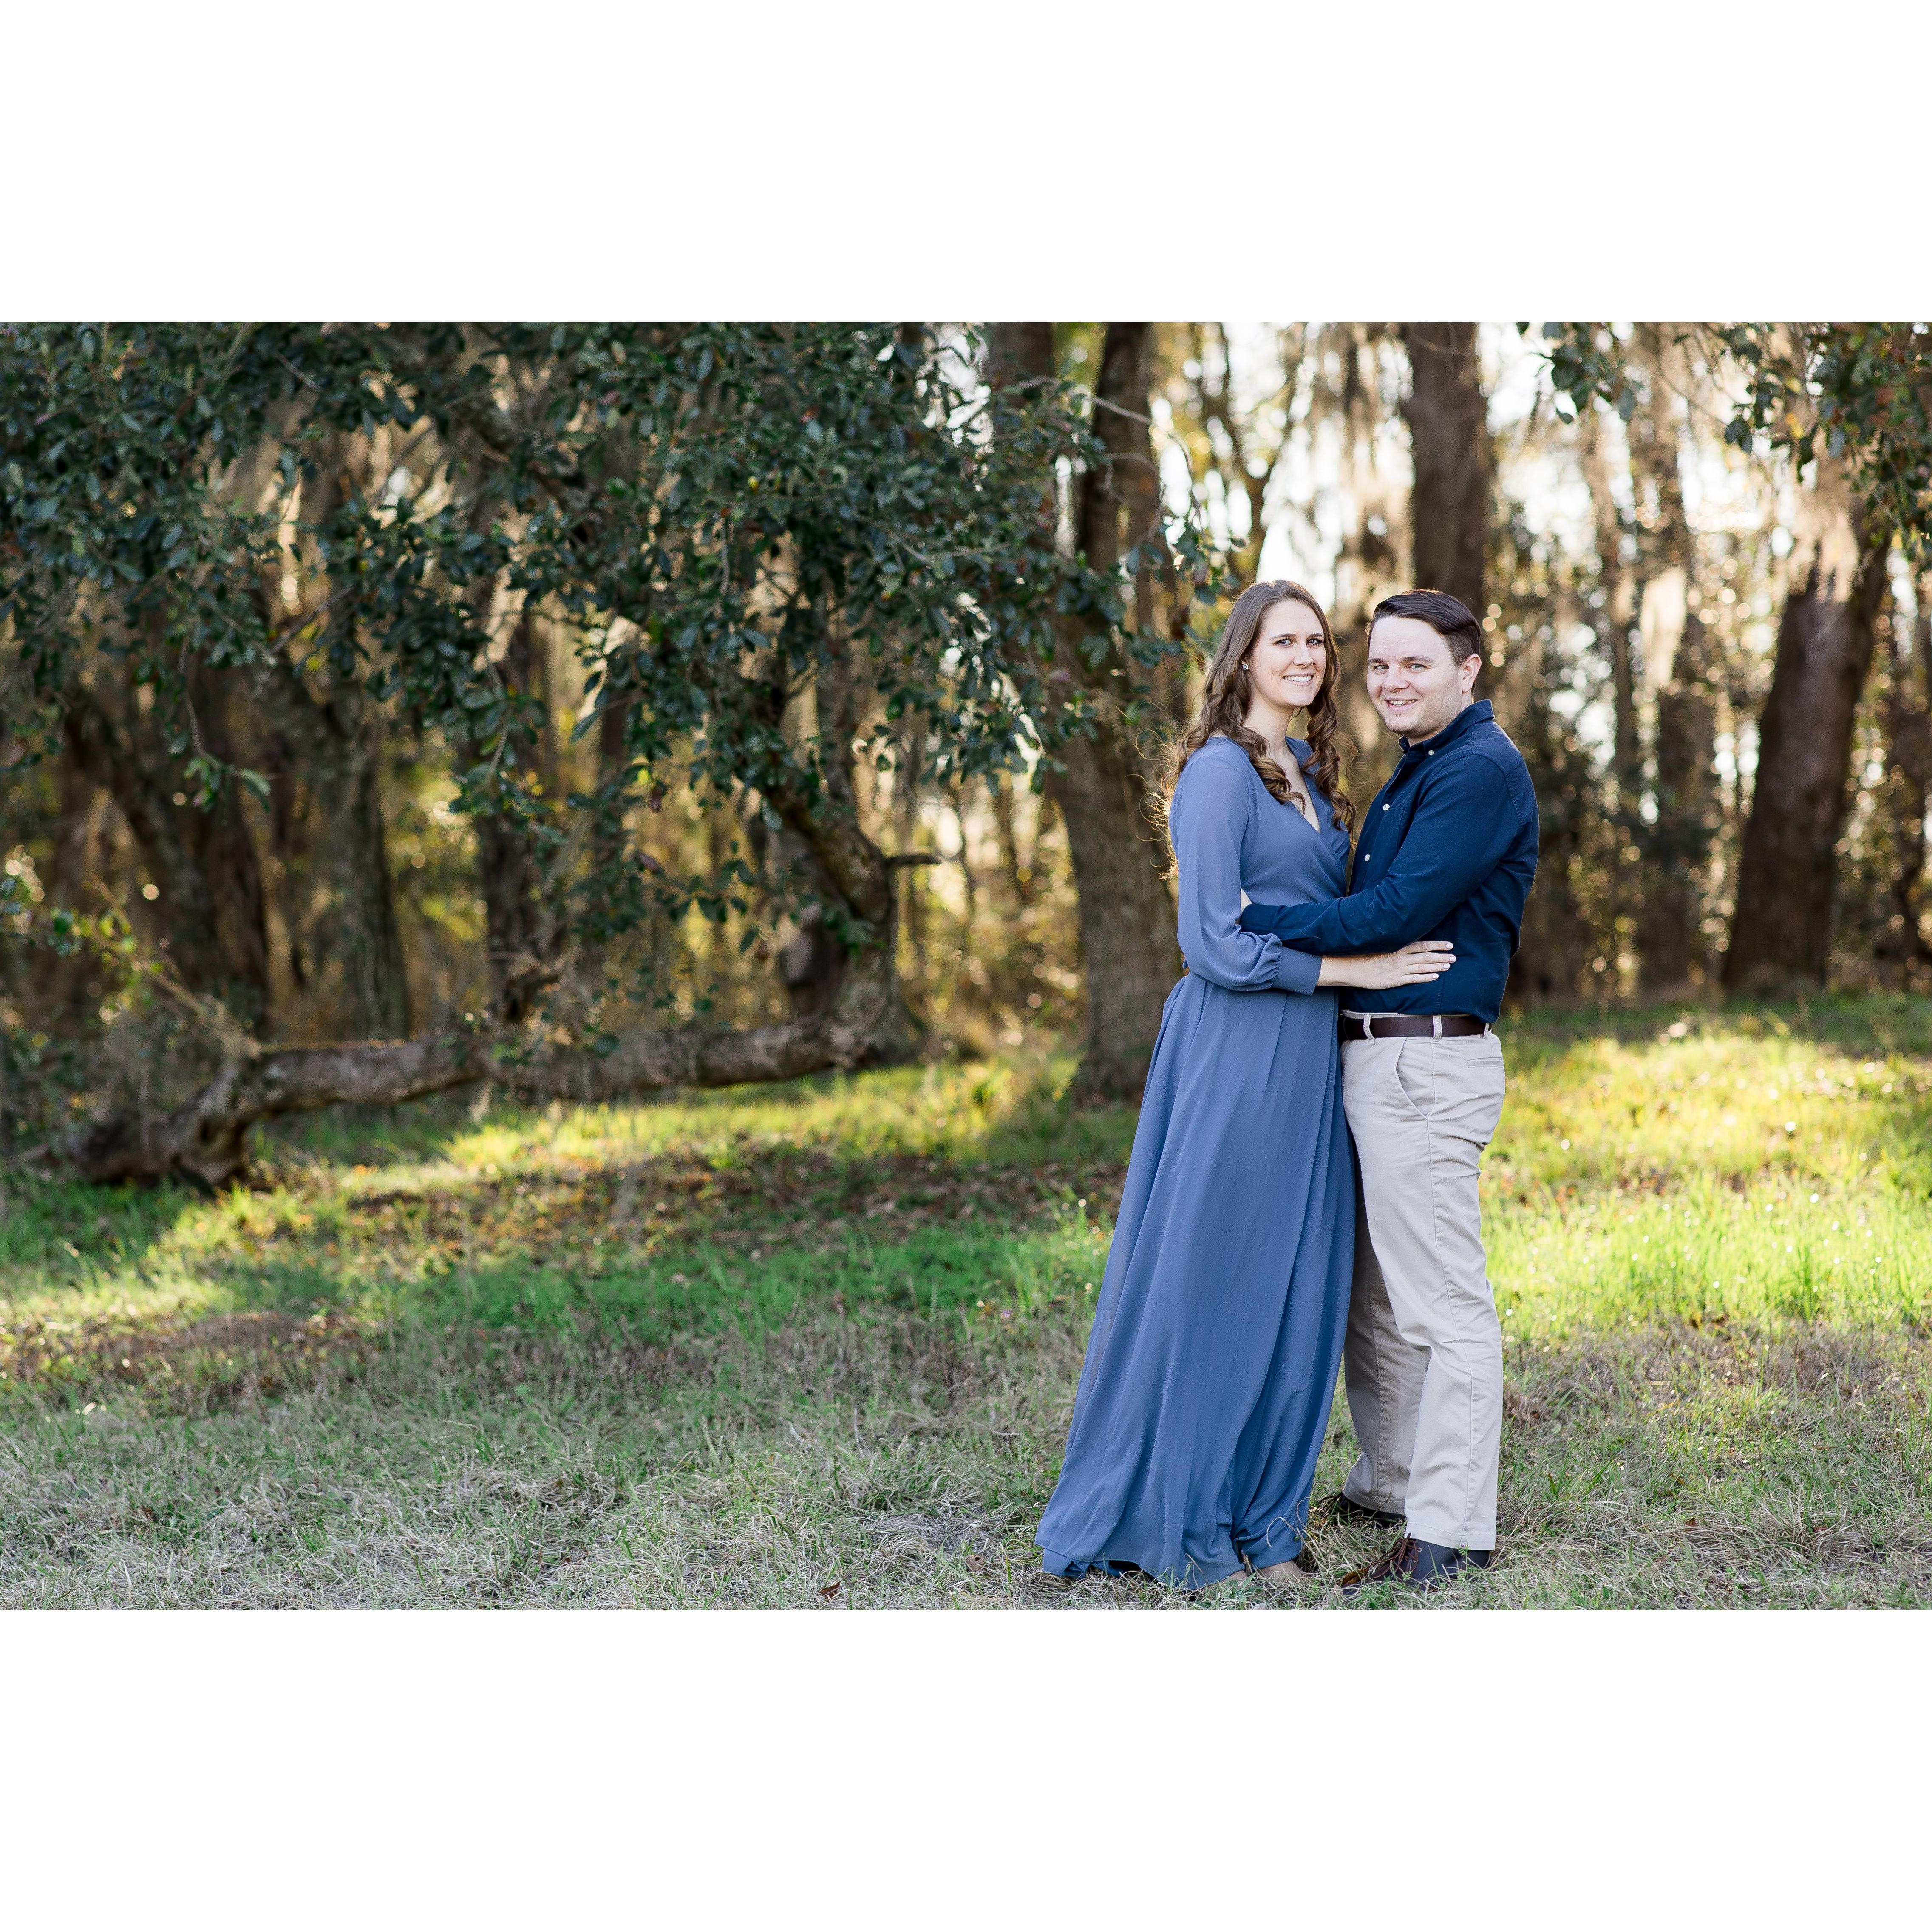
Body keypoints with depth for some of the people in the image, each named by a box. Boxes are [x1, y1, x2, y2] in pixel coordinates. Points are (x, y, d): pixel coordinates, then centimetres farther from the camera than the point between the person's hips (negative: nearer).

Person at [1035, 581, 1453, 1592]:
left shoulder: (1308, 774, 16)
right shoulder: (1221, 770, -10)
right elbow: (1214, 944, -16)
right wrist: (1353, 967, -13)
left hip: (1304, 1056, 8)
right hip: (1234, 1054, -8)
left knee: (1292, 1289, 10)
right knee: (1205, 1278, -2)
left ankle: (1257, 1517, 20)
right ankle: (1170, 1517, 10)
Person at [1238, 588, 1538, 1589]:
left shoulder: (1482, 770, -13)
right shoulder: (1414, 773, 19)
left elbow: (1397, 913, -20)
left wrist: (1259, 921, -14)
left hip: (1428, 1063, -10)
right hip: (1370, 1053, 10)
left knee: (1441, 1301, -6)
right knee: (1372, 1295, 18)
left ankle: (1449, 1531, -1)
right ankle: (1387, 1485, 29)